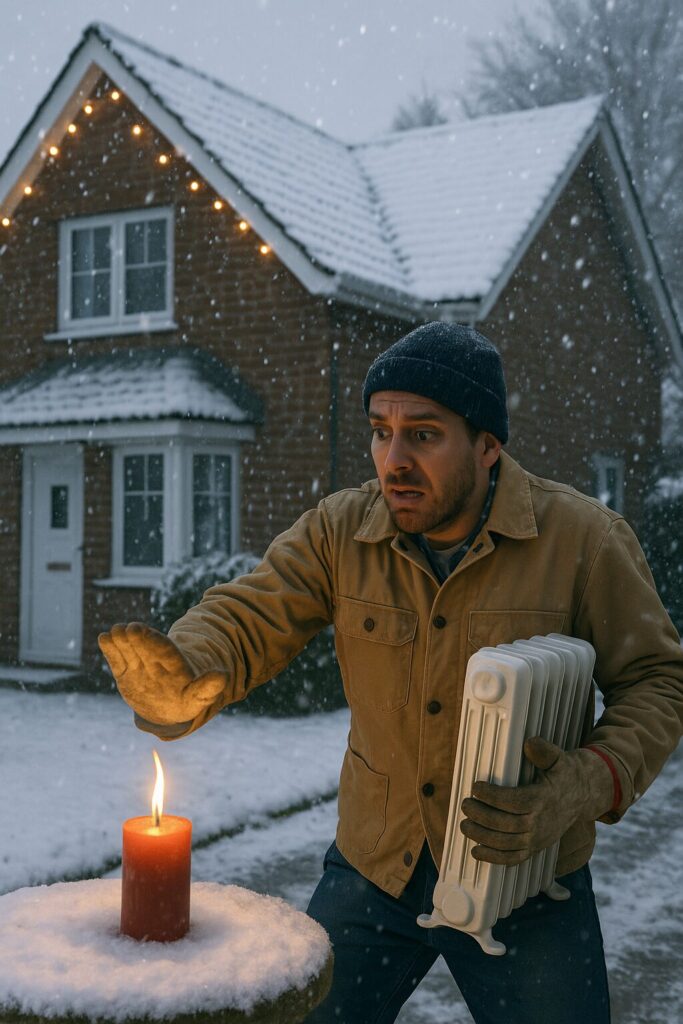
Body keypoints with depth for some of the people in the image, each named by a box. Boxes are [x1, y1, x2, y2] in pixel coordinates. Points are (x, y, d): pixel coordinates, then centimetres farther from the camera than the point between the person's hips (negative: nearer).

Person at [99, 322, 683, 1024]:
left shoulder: (585, 538, -14)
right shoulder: (338, 532, -7)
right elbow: (248, 619, -11)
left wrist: (586, 789, -24)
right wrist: (184, 679, -34)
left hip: (524, 888, -2)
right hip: (370, 868, 2)